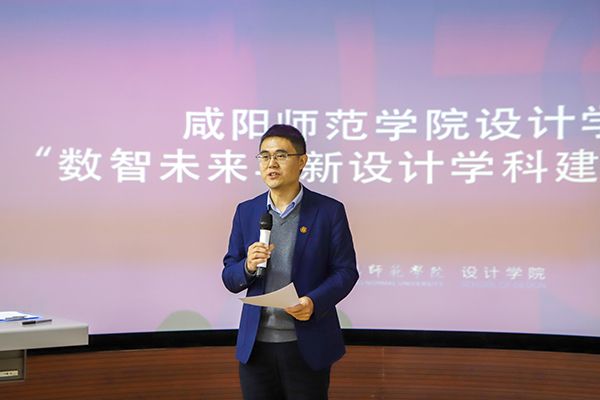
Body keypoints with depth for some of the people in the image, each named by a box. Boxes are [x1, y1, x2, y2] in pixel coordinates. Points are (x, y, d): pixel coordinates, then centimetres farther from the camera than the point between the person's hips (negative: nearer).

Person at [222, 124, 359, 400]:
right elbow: (230, 278, 8)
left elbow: (346, 271, -3)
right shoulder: (246, 212, 6)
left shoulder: (329, 211, -3)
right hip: (255, 345, 3)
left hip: (307, 346, -2)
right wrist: (248, 267, -15)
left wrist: (314, 302, -21)